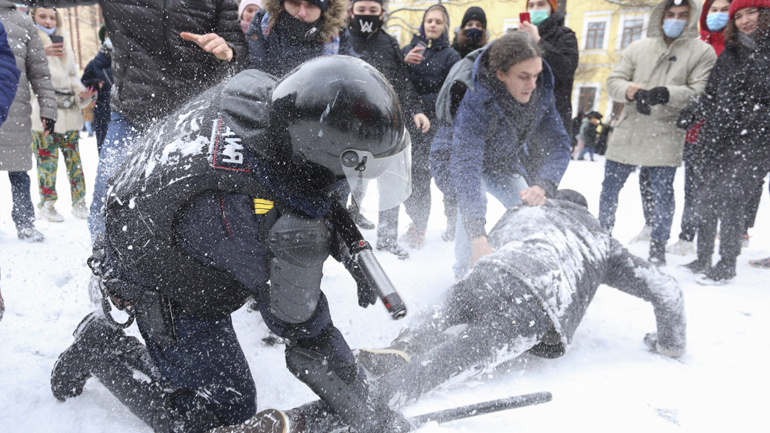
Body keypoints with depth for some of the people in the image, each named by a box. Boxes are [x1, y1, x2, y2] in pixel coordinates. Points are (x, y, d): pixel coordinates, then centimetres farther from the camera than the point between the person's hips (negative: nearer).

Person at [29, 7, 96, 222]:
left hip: (69, 109, 5)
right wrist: (42, 53, -33)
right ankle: (47, 204, 5)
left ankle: (79, 202, 11)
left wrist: (82, 93, 1)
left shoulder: (63, 41, 19)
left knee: (73, 157, 5)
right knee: (47, 158, -4)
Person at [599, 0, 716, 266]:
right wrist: (632, 91, -15)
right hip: (628, 132, 3)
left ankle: (657, 247, 18)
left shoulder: (702, 52, 4)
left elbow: (701, 92, -6)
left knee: (663, 192, 1)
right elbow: (614, 81, 7)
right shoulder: (637, 48, 12)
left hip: (665, 137, -2)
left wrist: (667, 93, -23)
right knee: (610, 187, 9)